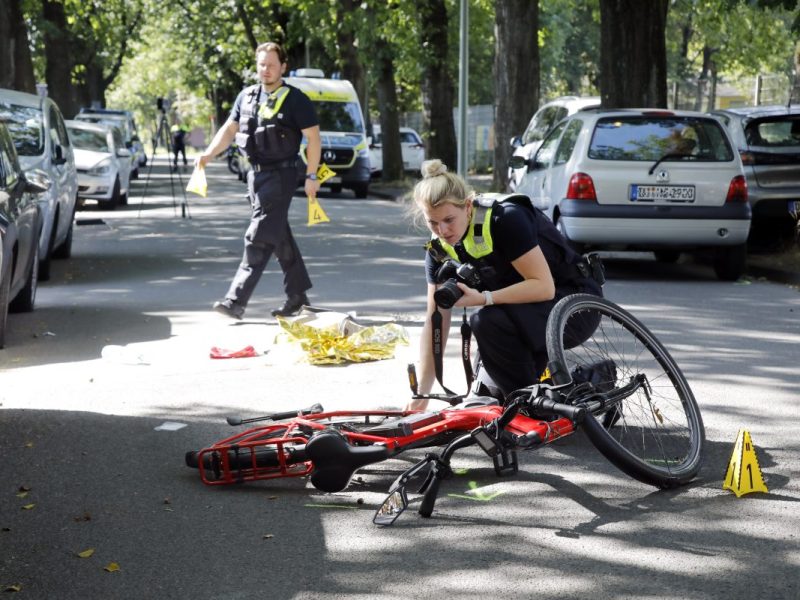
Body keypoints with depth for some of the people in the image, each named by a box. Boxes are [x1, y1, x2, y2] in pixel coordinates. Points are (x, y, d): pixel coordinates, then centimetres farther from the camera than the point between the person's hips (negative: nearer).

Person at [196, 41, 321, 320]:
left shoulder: (295, 99, -7)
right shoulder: (247, 96, 11)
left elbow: (313, 137, -6)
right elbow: (229, 129, 11)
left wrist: (311, 176, -11)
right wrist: (209, 154, -6)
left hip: (281, 174, -7)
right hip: (255, 172, 7)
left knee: (259, 236, -12)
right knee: (279, 236, 14)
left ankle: (236, 300, -16)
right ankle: (298, 294, 25)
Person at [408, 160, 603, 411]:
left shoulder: (505, 219, -27)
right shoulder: (440, 249, -6)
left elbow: (544, 286, -29)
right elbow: (435, 322, -6)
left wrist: (483, 299, -37)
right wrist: (421, 393, -12)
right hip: (524, 317, 8)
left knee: (488, 322, -31)